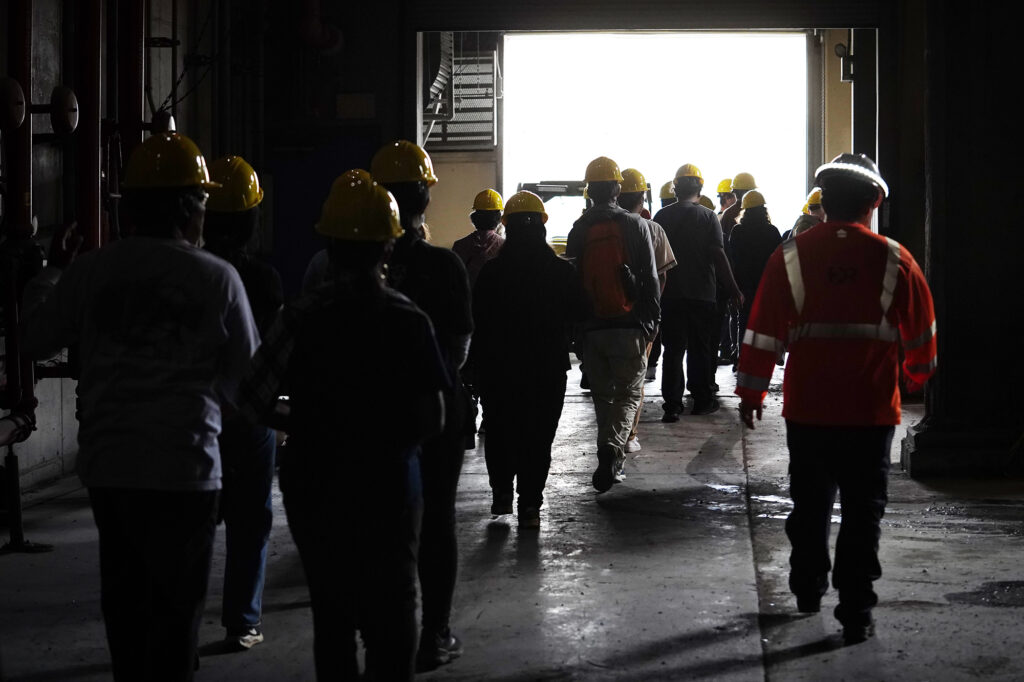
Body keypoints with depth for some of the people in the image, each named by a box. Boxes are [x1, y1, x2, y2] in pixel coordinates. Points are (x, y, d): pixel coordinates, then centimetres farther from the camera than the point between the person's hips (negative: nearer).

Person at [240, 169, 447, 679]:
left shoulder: (302, 317, -7)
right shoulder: (408, 321, -9)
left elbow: (254, 400, -11)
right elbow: (432, 420, -9)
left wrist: (301, 427, 6)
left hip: (314, 487, 1)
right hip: (388, 488, -1)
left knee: (331, 615, 13)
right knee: (391, 618, 9)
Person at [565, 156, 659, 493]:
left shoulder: (579, 230, 3)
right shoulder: (635, 225, -3)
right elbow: (650, 278, -4)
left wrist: (575, 328, 13)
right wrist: (652, 319, 5)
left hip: (591, 327, 2)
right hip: (629, 326, -2)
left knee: (602, 395, 14)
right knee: (628, 393, 5)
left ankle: (610, 463, 17)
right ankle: (612, 447, -17)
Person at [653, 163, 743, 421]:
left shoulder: (661, 217, 1)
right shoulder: (708, 217, -6)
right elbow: (719, 256, -9)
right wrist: (733, 290, -2)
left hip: (670, 294, 2)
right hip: (702, 294, -2)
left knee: (673, 349, 5)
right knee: (700, 349, 10)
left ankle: (672, 405, 1)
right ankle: (701, 400, 17)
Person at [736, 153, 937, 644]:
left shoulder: (791, 257, -4)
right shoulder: (895, 260, -4)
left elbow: (763, 331, -3)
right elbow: (922, 334, 7)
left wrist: (751, 392, 7)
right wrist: (916, 374, 26)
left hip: (807, 406, 1)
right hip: (872, 410, -1)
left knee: (809, 504, 17)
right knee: (862, 512, 4)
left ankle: (807, 591, 31)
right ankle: (856, 613, 4)